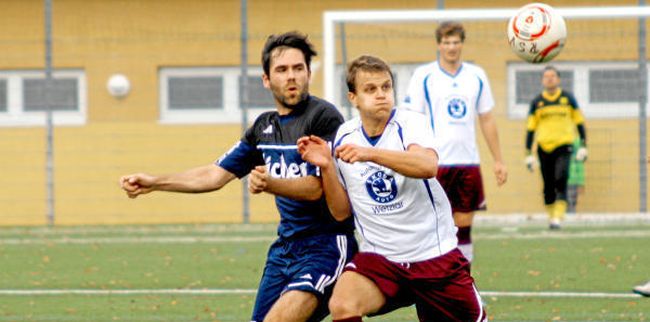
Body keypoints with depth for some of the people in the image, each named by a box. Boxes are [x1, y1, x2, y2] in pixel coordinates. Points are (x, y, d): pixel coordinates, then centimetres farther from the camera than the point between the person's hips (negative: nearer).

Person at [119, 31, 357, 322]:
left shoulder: (324, 117, -10)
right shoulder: (264, 126, 13)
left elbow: (316, 187, -16)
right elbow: (216, 175, 17)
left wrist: (269, 184, -33)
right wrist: (153, 183, 10)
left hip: (326, 244, -8)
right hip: (285, 246, 8)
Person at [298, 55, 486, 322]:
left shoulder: (409, 123, -9)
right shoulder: (343, 137, 2)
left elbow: (428, 166, -32)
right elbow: (342, 212, 5)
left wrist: (370, 154, -43)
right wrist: (326, 167, -10)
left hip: (434, 254, -1)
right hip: (379, 258, 1)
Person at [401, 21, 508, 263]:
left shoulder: (476, 76, 10)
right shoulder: (424, 76, -1)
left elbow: (487, 120, 16)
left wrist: (498, 160, 14)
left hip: (468, 161, 4)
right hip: (434, 162, -4)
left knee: (464, 225, 5)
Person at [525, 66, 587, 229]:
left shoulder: (567, 98, 6)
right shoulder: (537, 102, 8)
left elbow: (579, 122, 12)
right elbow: (530, 128, 10)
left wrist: (583, 146, 7)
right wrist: (529, 154, 5)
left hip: (563, 146, -2)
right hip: (544, 147, 2)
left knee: (560, 181, -17)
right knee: (548, 186, 4)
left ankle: (558, 217, -20)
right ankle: (551, 215, 17)